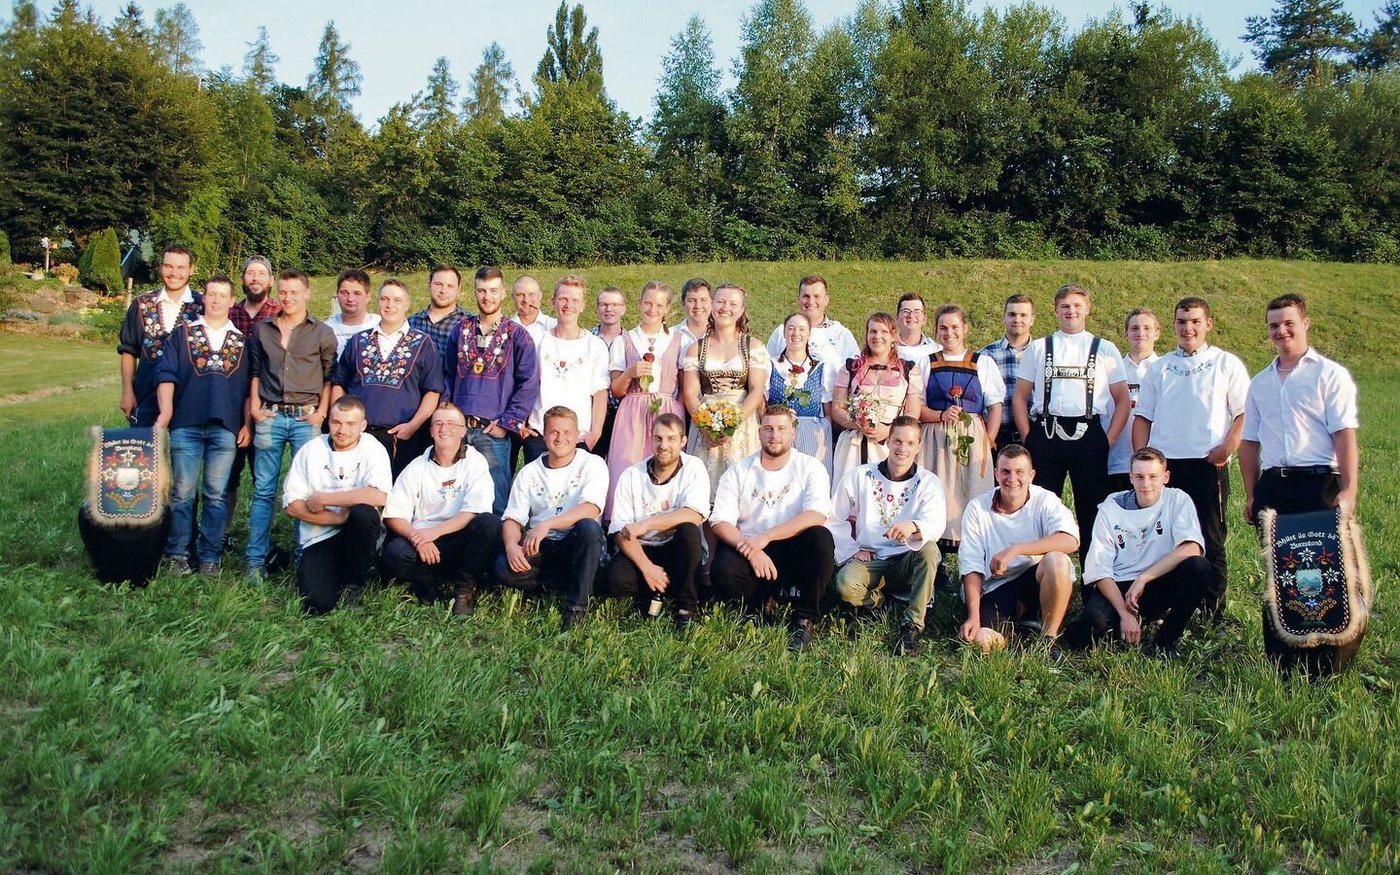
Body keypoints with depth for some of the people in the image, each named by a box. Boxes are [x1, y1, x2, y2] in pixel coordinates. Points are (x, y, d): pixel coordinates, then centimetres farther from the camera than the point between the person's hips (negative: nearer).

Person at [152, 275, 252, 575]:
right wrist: (166, 411, -10)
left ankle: (210, 556, 10)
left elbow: (249, 387, 11)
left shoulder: (243, 341, 12)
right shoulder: (182, 334, 9)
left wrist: (247, 424, 5)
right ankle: (177, 554, 10)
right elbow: (166, 375, 2)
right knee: (182, 492, 2)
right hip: (186, 424, -1)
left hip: (226, 427, 1)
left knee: (217, 494, 3)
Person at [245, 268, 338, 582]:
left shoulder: (322, 333, 5)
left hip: (306, 418, -2)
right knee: (263, 490, 3)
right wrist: (254, 406, 6)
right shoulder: (261, 330, 12)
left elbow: (330, 376, 6)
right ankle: (255, 559, 7)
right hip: (269, 417, 2)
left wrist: (322, 411, -3)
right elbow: (255, 372, 17)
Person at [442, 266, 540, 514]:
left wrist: (506, 423, -9)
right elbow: (448, 375, 16)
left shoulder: (516, 335, 2)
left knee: (496, 504, -1)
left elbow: (529, 384, -3)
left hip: (493, 432, -3)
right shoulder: (461, 330, 13)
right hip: (458, 428, 3)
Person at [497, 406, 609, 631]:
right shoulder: (529, 473, 10)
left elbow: (591, 509, -19)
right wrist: (511, 545, -20)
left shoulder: (592, 465, -1)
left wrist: (546, 524, -30)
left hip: (576, 546, -2)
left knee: (588, 527, -36)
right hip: (539, 549, 2)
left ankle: (576, 610, -25)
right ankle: (573, 584, -9)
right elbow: (513, 518, 3)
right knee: (504, 568, -27)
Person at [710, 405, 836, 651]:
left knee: (821, 538, -31)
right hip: (748, 552, 1)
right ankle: (751, 612, 4)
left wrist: (765, 537, -25)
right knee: (723, 572, -32)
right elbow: (720, 522, -3)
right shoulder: (738, 471, 6)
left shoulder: (809, 467, 1)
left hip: (793, 552, 0)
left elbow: (817, 515, -16)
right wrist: (750, 550, -22)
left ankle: (804, 619, -13)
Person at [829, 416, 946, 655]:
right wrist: (851, 551, -7)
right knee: (846, 584, -33)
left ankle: (912, 625, -24)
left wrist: (913, 527, -41)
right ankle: (875, 599, 4)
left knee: (929, 549, -34)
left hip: (906, 563, 0)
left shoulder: (928, 482, -1)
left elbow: (936, 526, -18)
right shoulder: (859, 476, 2)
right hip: (868, 560, 0)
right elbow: (835, 520, 7)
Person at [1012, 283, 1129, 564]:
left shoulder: (1105, 350, 10)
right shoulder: (1037, 348, 12)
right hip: (1045, 434, 0)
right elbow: (1020, 397, 10)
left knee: (1092, 510, 4)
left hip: (1088, 435, 0)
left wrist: (1108, 440, -1)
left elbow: (1122, 400, 9)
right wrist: (1028, 438, 1)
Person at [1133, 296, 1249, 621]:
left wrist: (1227, 447, -13)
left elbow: (1245, 412, 2)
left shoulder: (1226, 364, 7)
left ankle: (1213, 615, 7)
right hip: (1162, 465, 3)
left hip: (1208, 465, -3)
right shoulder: (1159, 368, 15)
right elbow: (1142, 416, 13)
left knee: (1211, 542, 0)